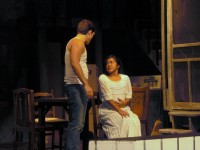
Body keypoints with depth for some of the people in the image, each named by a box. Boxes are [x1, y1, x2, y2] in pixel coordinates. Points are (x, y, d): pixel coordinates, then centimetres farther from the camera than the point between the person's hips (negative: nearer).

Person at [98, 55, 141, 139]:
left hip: (124, 108, 4)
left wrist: (124, 102, -11)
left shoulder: (125, 78, 15)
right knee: (124, 122, -31)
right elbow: (107, 97, -7)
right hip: (108, 110, -4)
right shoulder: (103, 78, 1)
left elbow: (129, 95, 12)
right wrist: (119, 110, -15)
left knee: (134, 121, -26)